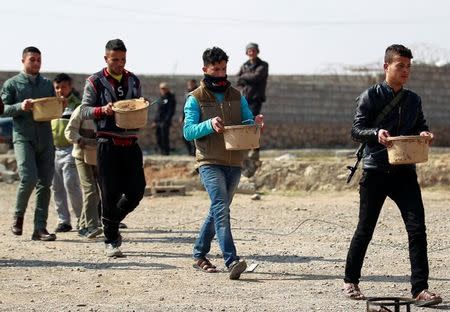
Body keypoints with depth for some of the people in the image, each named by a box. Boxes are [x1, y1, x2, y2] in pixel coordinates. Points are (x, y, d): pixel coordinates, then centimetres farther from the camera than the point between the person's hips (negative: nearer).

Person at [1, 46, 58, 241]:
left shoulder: (47, 84, 17)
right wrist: (21, 106, -17)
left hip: (45, 139, 4)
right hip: (23, 138, -4)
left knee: (45, 184, -1)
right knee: (28, 179, -18)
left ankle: (40, 228, 2)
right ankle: (18, 217, 7)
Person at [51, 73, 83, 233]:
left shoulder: (76, 105, -4)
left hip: (70, 150, -6)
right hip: (54, 150, 6)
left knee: (71, 185, -11)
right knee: (57, 187, 4)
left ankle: (81, 218, 3)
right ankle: (63, 221, 9)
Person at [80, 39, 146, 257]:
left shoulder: (133, 81, 14)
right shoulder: (95, 82, 1)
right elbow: (84, 111, 0)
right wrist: (103, 110, -17)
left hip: (130, 143, 4)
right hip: (108, 144, -4)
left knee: (136, 191, 0)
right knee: (110, 193, -4)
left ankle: (112, 222, 26)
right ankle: (110, 241, 7)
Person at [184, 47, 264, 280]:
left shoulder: (237, 97, 14)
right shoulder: (196, 99, 1)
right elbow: (188, 131, -8)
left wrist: (256, 123, -14)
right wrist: (209, 124, -26)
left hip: (234, 163, 5)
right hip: (209, 162, -5)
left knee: (218, 209, 13)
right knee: (221, 208, -19)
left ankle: (199, 255, 28)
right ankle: (231, 261, -29)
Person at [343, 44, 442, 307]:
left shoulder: (414, 100, 11)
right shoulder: (371, 96, -3)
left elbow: (421, 127, 20)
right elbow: (356, 130, -6)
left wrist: (425, 135, -3)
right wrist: (376, 134, -26)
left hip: (404, 172, 3)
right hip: (376, 171, -3)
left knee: (417, 228, -9)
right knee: (365, 229, 6)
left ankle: (420, 288, -9)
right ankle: (351, 281, 24)